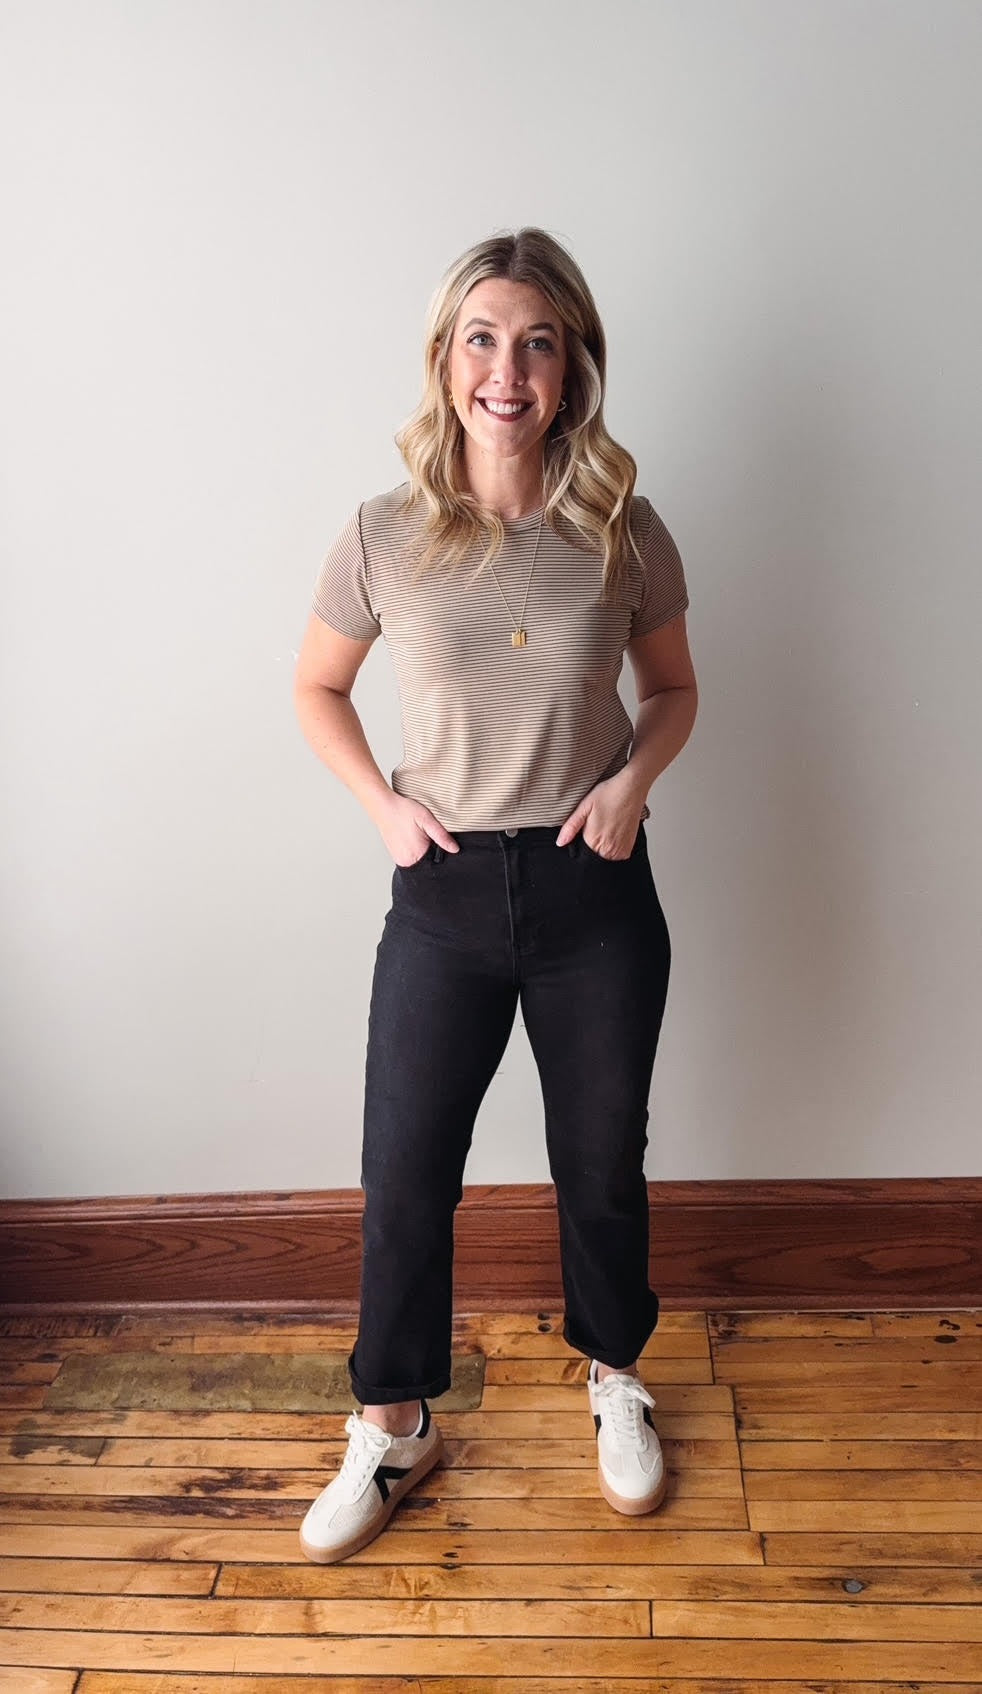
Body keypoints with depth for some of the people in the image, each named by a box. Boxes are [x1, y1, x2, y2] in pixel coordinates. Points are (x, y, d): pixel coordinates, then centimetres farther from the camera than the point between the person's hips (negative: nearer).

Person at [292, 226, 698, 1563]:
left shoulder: (624, 534, -6)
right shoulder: (386, 536, -7)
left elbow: (675, 687, 9)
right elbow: (317, 687, 8)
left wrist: (633, 777, -9)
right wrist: (383, 803, -6)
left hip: (596, 894, 1)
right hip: (444, 898, 0)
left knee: (602, 1161, 16)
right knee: (405, 1174, 9)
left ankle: (615, 1376, 45)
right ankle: (394, 1428, 34)